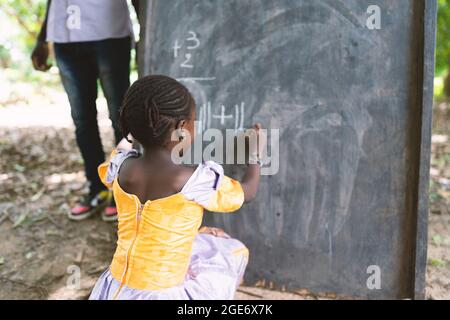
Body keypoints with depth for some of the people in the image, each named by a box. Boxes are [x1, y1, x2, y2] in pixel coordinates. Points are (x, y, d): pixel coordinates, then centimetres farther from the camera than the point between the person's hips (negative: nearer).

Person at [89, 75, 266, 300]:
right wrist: (256, 153, 18)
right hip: (162, 295, -5)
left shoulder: (122, 168, -9)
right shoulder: (197, 180, -21)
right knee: (233, 253, 19)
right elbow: (246, 193, 0)